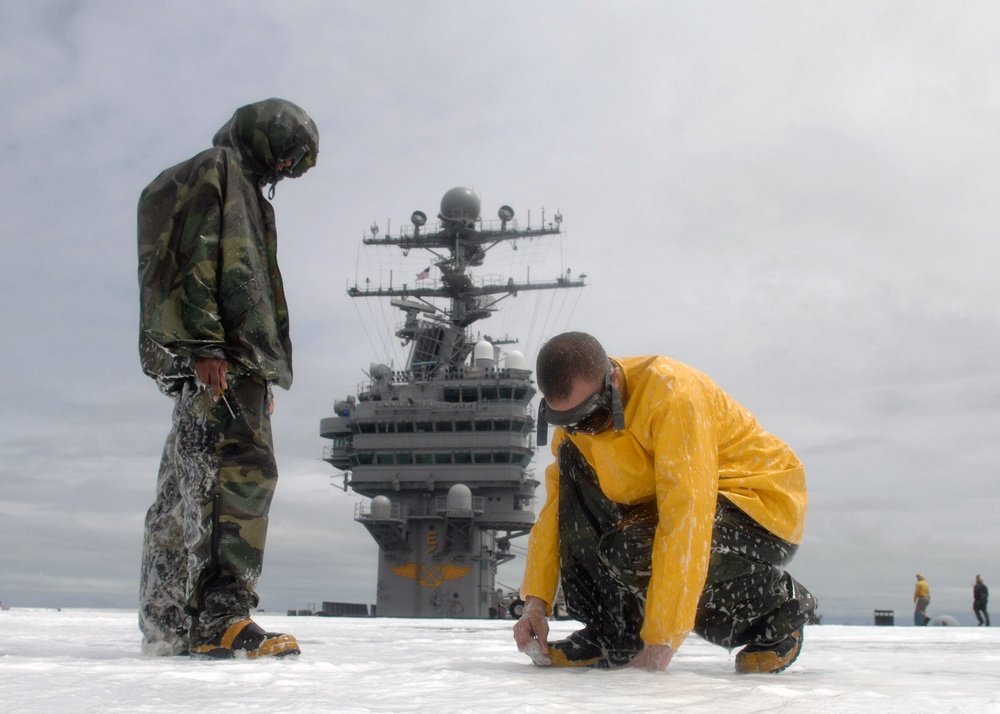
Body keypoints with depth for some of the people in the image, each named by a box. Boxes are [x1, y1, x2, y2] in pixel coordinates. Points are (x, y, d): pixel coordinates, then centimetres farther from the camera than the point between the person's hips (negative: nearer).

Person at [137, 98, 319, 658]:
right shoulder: (217, 171, 3)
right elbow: (195, 258, -12)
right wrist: (203, 343, -23)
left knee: (187, 488, 8)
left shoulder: (243, 190, 33)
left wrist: (263, 380, 24)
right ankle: (219, 617, -24)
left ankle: (169, 624, 12)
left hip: (233, 360, 11)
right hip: (219, 358, -11)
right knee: (243, 471, -19)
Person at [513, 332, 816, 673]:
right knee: (572, 460, -11)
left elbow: (688, 515, -34)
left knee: (632, 554, -32)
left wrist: (660, 641, -34)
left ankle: (776, 603, -6)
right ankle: (609, 633, -6)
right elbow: (556, 507, 2)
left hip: (763, 508, -7)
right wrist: (535, 603, -9)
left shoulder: (670, 392, -29)